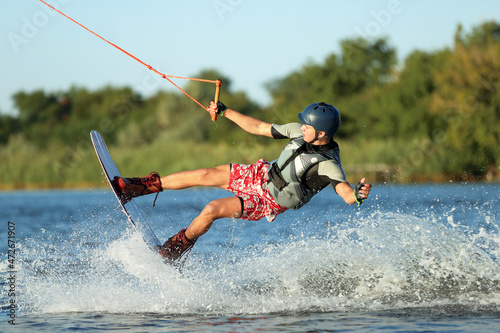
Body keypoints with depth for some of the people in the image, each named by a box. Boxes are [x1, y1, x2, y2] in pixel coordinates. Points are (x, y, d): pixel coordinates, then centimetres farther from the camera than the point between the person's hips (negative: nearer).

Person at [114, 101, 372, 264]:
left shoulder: (328, 165, -29)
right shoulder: (300, 131, -9)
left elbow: (347, 194, -40)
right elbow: (259, 128, 1)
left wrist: (359, 194, -64)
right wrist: (225, 112, 2)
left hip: (270, 201, -6)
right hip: (262, 174, 6)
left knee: (212, 209, -20)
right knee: (205, 175, 0)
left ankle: (176, 247, 5)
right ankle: (135, 188, 12)